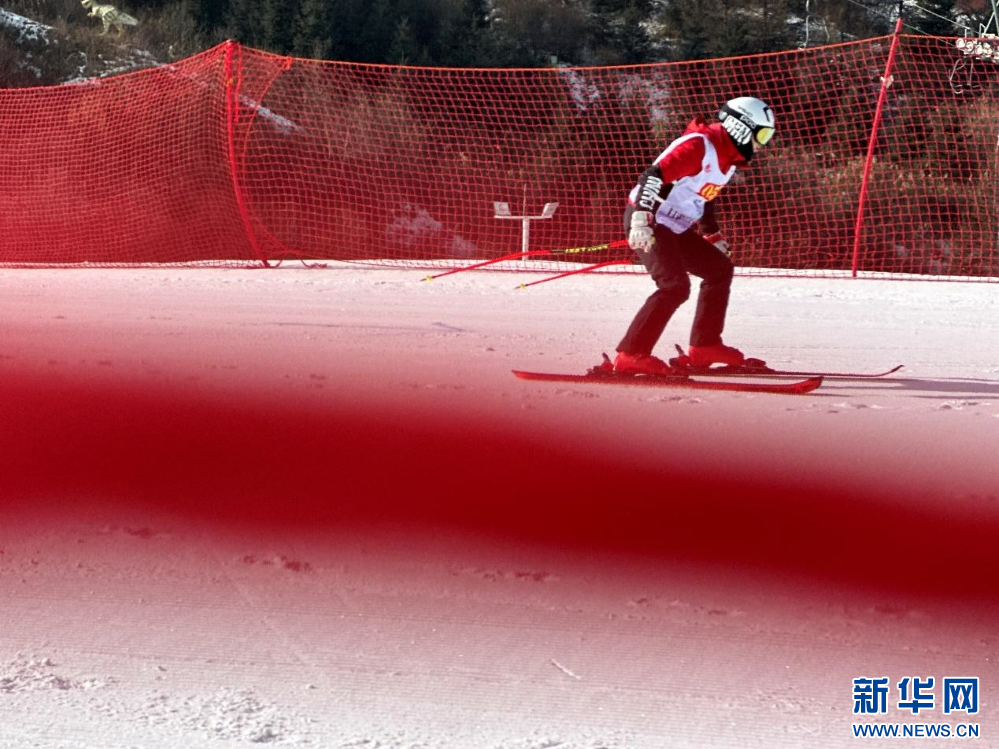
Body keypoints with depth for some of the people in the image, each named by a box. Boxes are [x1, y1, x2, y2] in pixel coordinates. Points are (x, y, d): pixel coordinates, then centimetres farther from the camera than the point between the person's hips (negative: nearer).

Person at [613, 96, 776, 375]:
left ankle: (705, 346, 19)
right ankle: (631, 356, -22)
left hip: (675, 227, 10)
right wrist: (642, 219, -37)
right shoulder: (699, 146, -19)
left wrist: (712, 235, 29)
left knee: (720, 269, 14)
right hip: (647, 225, -10)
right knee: (675, 287, -22)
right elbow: (652, 176, -28)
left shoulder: (728, 159, 12)